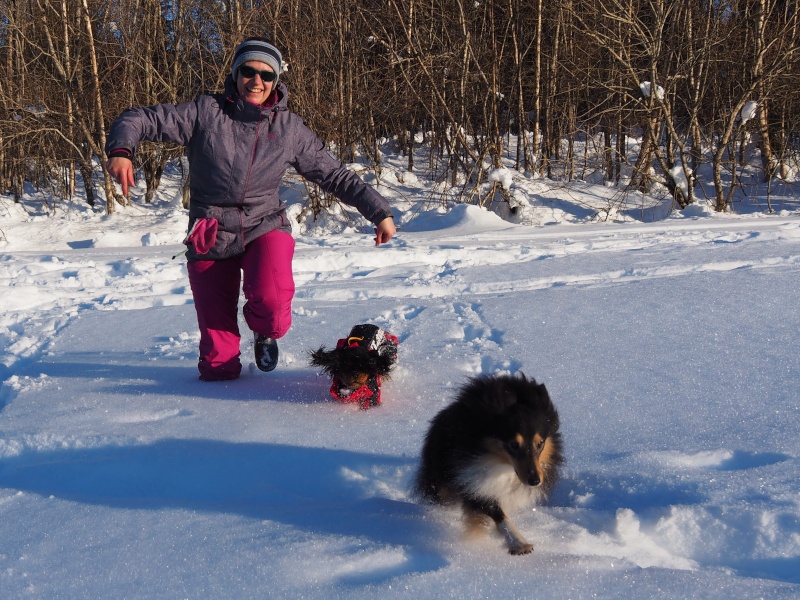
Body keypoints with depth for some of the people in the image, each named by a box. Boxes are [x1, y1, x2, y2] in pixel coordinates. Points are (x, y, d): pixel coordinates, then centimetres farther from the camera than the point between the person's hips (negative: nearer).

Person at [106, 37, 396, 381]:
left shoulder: (290, 128, 2)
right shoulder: (206, 112, -4)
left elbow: (334, 176, 8)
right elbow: (139, 120, -5)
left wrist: (379, 212, 4)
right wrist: (121, 149, -26)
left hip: (265, 227, 0)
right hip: (210, 238, 0)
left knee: (271, 301, -29)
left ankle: (266, 331, 7)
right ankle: (219, 368, 35)